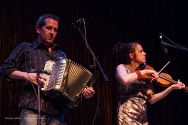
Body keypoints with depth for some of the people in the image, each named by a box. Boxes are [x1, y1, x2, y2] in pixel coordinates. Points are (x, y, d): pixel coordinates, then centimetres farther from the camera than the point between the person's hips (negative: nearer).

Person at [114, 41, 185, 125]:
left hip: (142, 118, 6)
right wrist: (144, 72, -16)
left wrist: (172, 88, 1)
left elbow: (151, 99, 8)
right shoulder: (122, 67, -2)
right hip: (128, 116, -6)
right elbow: (125, 80, -25)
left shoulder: (145, 77, 12)